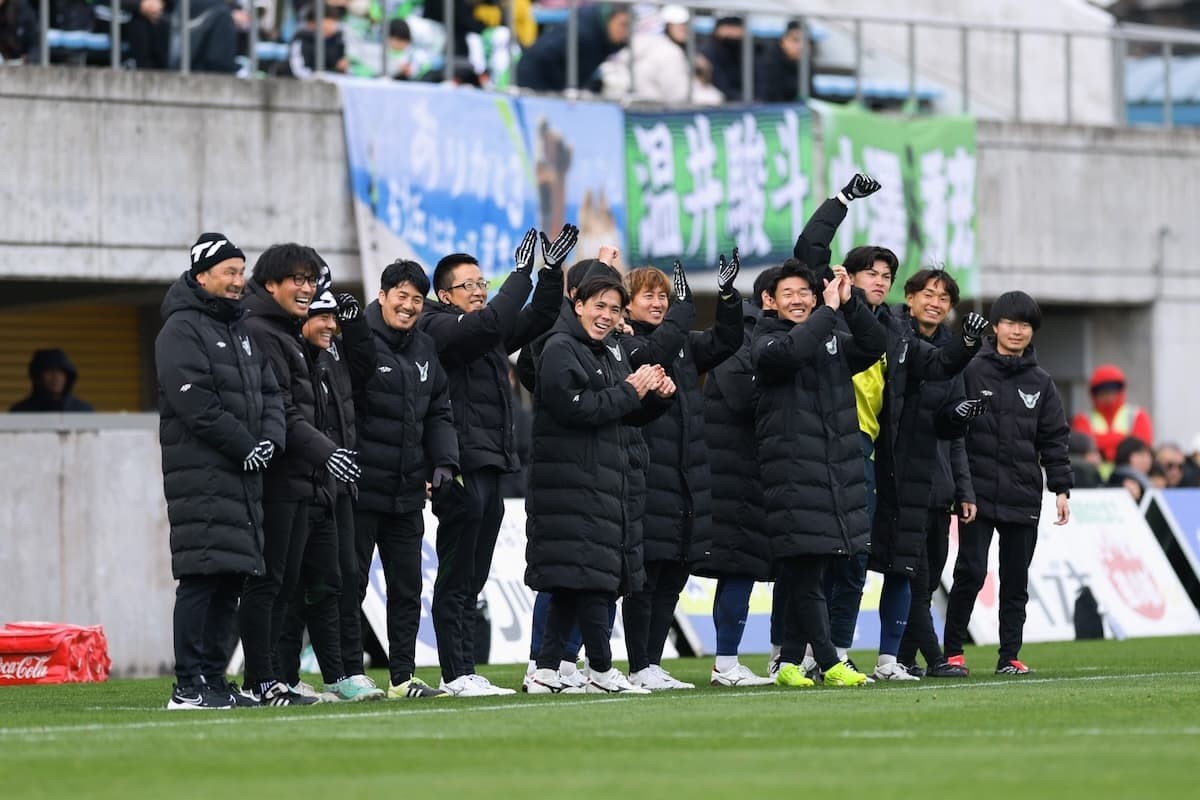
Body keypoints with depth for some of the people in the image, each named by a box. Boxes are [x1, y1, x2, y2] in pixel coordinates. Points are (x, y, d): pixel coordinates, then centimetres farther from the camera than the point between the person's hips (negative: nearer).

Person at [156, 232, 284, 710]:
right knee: (203, 577, -13)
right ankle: (189, 688, -14)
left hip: (244, 474, 9)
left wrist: (270, 439, -1)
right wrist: (245, 446, -14)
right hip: (201, 474, -9)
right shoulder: (182, 329, -7)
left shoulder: (243, 331, 21)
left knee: (233, 579, 8)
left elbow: (270, 392, 18)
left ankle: (214, 679, 12)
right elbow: (196, 402, -16)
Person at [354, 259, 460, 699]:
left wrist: (443, 464, 4)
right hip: (360, 489, -7)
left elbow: (438, 413, 17)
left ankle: (403, 675, 14)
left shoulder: (425, 349, 14)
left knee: (407, 585, 8)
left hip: (408, 493, 7)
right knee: (352, 583, -1)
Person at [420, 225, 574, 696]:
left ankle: (463, 673, 14)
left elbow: (539, 318, 24)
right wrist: (522, 273, -17)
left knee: (473, 579, 10)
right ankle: (456, 675, -5)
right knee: (456, 578, -6)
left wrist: (552, 270, 11)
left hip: (491, 469, 9)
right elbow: (489, 323, -23)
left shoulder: (490, 337, 20)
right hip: (462, 468, -9)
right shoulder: (439, 328, -6)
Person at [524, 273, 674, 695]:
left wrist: (657, 395, 3)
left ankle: (546, 672, 9)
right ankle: (601, 671, -4)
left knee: (573, 583, 8)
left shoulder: (612, 353, 20)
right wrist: (628, 391, -16)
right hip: (571, 482, -9)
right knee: (589, 575, -9)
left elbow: (633, 415, 23)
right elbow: (573, 407, -20)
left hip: (604, 482, 9)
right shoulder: (561, 350, -8)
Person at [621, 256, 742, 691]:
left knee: (671, 581, 10)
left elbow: (725, 342, 11)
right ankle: (640, 669, 1)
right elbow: (650, 355, -23)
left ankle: (653, 665, 16)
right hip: (646, 481, -7)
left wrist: (728, 296, -3)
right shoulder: (624, 344, -4)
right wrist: (683, 309, -21)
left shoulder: (682, 343, 17)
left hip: (687, 479, 7)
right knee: (644, 580, -4)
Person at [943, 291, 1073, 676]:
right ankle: (952, 651, 3)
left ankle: (1010, 655, 11)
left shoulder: (1041, 383, 11)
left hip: (1023, 498, 3)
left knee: (1016, 579, 5)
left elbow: (1054, 440, 11)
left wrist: (1061, 489, 4)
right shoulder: (971, 373, 0)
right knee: (971, 572, -8)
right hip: (979, 494, -3)